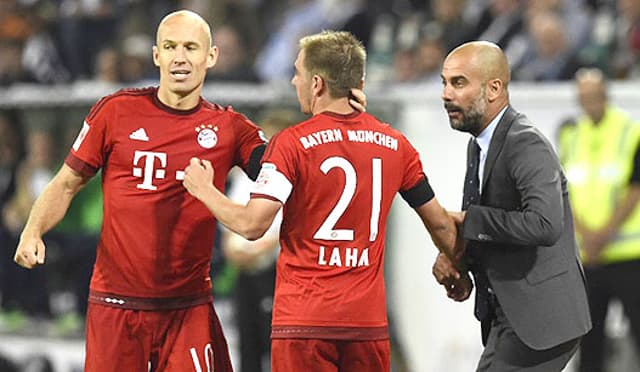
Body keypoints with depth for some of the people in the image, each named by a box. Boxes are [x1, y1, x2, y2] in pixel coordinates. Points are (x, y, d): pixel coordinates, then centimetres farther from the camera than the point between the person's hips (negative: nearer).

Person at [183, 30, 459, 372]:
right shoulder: (395, 145, 6)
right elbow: (440, 224, 13)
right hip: (369, 320, 4)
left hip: (303, 321, -4)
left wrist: (204, 190, 4)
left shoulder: (291, 143, -8)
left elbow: (252, 225, -13)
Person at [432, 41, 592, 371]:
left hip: (537, 318, -10)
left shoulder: (526, 145, -18)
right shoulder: (479, 145, 12)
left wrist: (469, 220, -22)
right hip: (507, 315, 10)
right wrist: (453, 256, -1)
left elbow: (545, 225, -32)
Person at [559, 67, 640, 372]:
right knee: (588, 333, 8)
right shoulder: (572, 138, 10)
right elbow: (565, 195, 7)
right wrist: (585, 234, -8)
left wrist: (604, 235, -14)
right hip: (585, 254, 5)